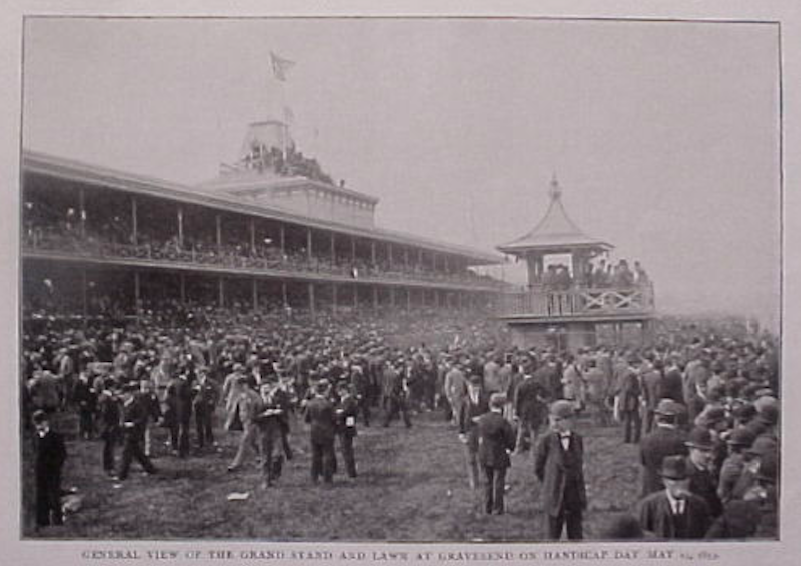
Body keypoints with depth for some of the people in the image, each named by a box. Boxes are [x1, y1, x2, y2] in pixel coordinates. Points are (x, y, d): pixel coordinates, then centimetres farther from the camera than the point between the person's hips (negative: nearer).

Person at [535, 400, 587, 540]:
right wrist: (550, 485, 6)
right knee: (554, 535, 8)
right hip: (556, 497, -2)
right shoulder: (547, 441, -11)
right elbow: (538, 468, 0)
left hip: (575, 496, 3)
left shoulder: (577, 439, -1)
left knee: (576, 535, 10)